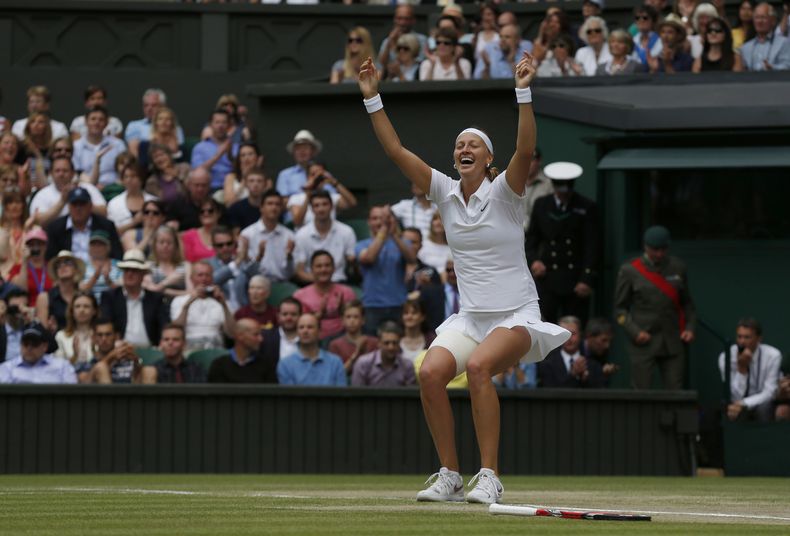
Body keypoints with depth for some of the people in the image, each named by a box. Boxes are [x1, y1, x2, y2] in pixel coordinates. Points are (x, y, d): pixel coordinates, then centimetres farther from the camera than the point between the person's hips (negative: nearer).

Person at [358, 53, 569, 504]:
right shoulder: (446, 192, 6)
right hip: (470, 316, 5)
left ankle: (490, 477, -28)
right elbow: (397, 150, 4)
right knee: (431, 372, -21)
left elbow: (525, 150, -25)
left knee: (478, 365, -32)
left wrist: (524, 93, -33)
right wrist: (373, 99, -2)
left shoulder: (503, 192, -7)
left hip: (516, 315, -5)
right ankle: (450, 476, -11)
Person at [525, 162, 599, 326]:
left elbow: (592, 246, -3)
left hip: (575, 280, -1)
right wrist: (534, 260, -4)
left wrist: (587, 279, -11)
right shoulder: (541, 205, 7)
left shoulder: (587, 208, -1)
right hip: (547, 277, 1)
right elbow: (531, 238, 15)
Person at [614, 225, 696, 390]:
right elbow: (620, 308, 4)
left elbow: (687, 303, 18)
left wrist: (689, 327, 2)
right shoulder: (629, 270, 1)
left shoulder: (678, 267, 9)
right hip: (643, 343, -2)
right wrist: (634, 332, -10)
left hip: (673, 343, 3)